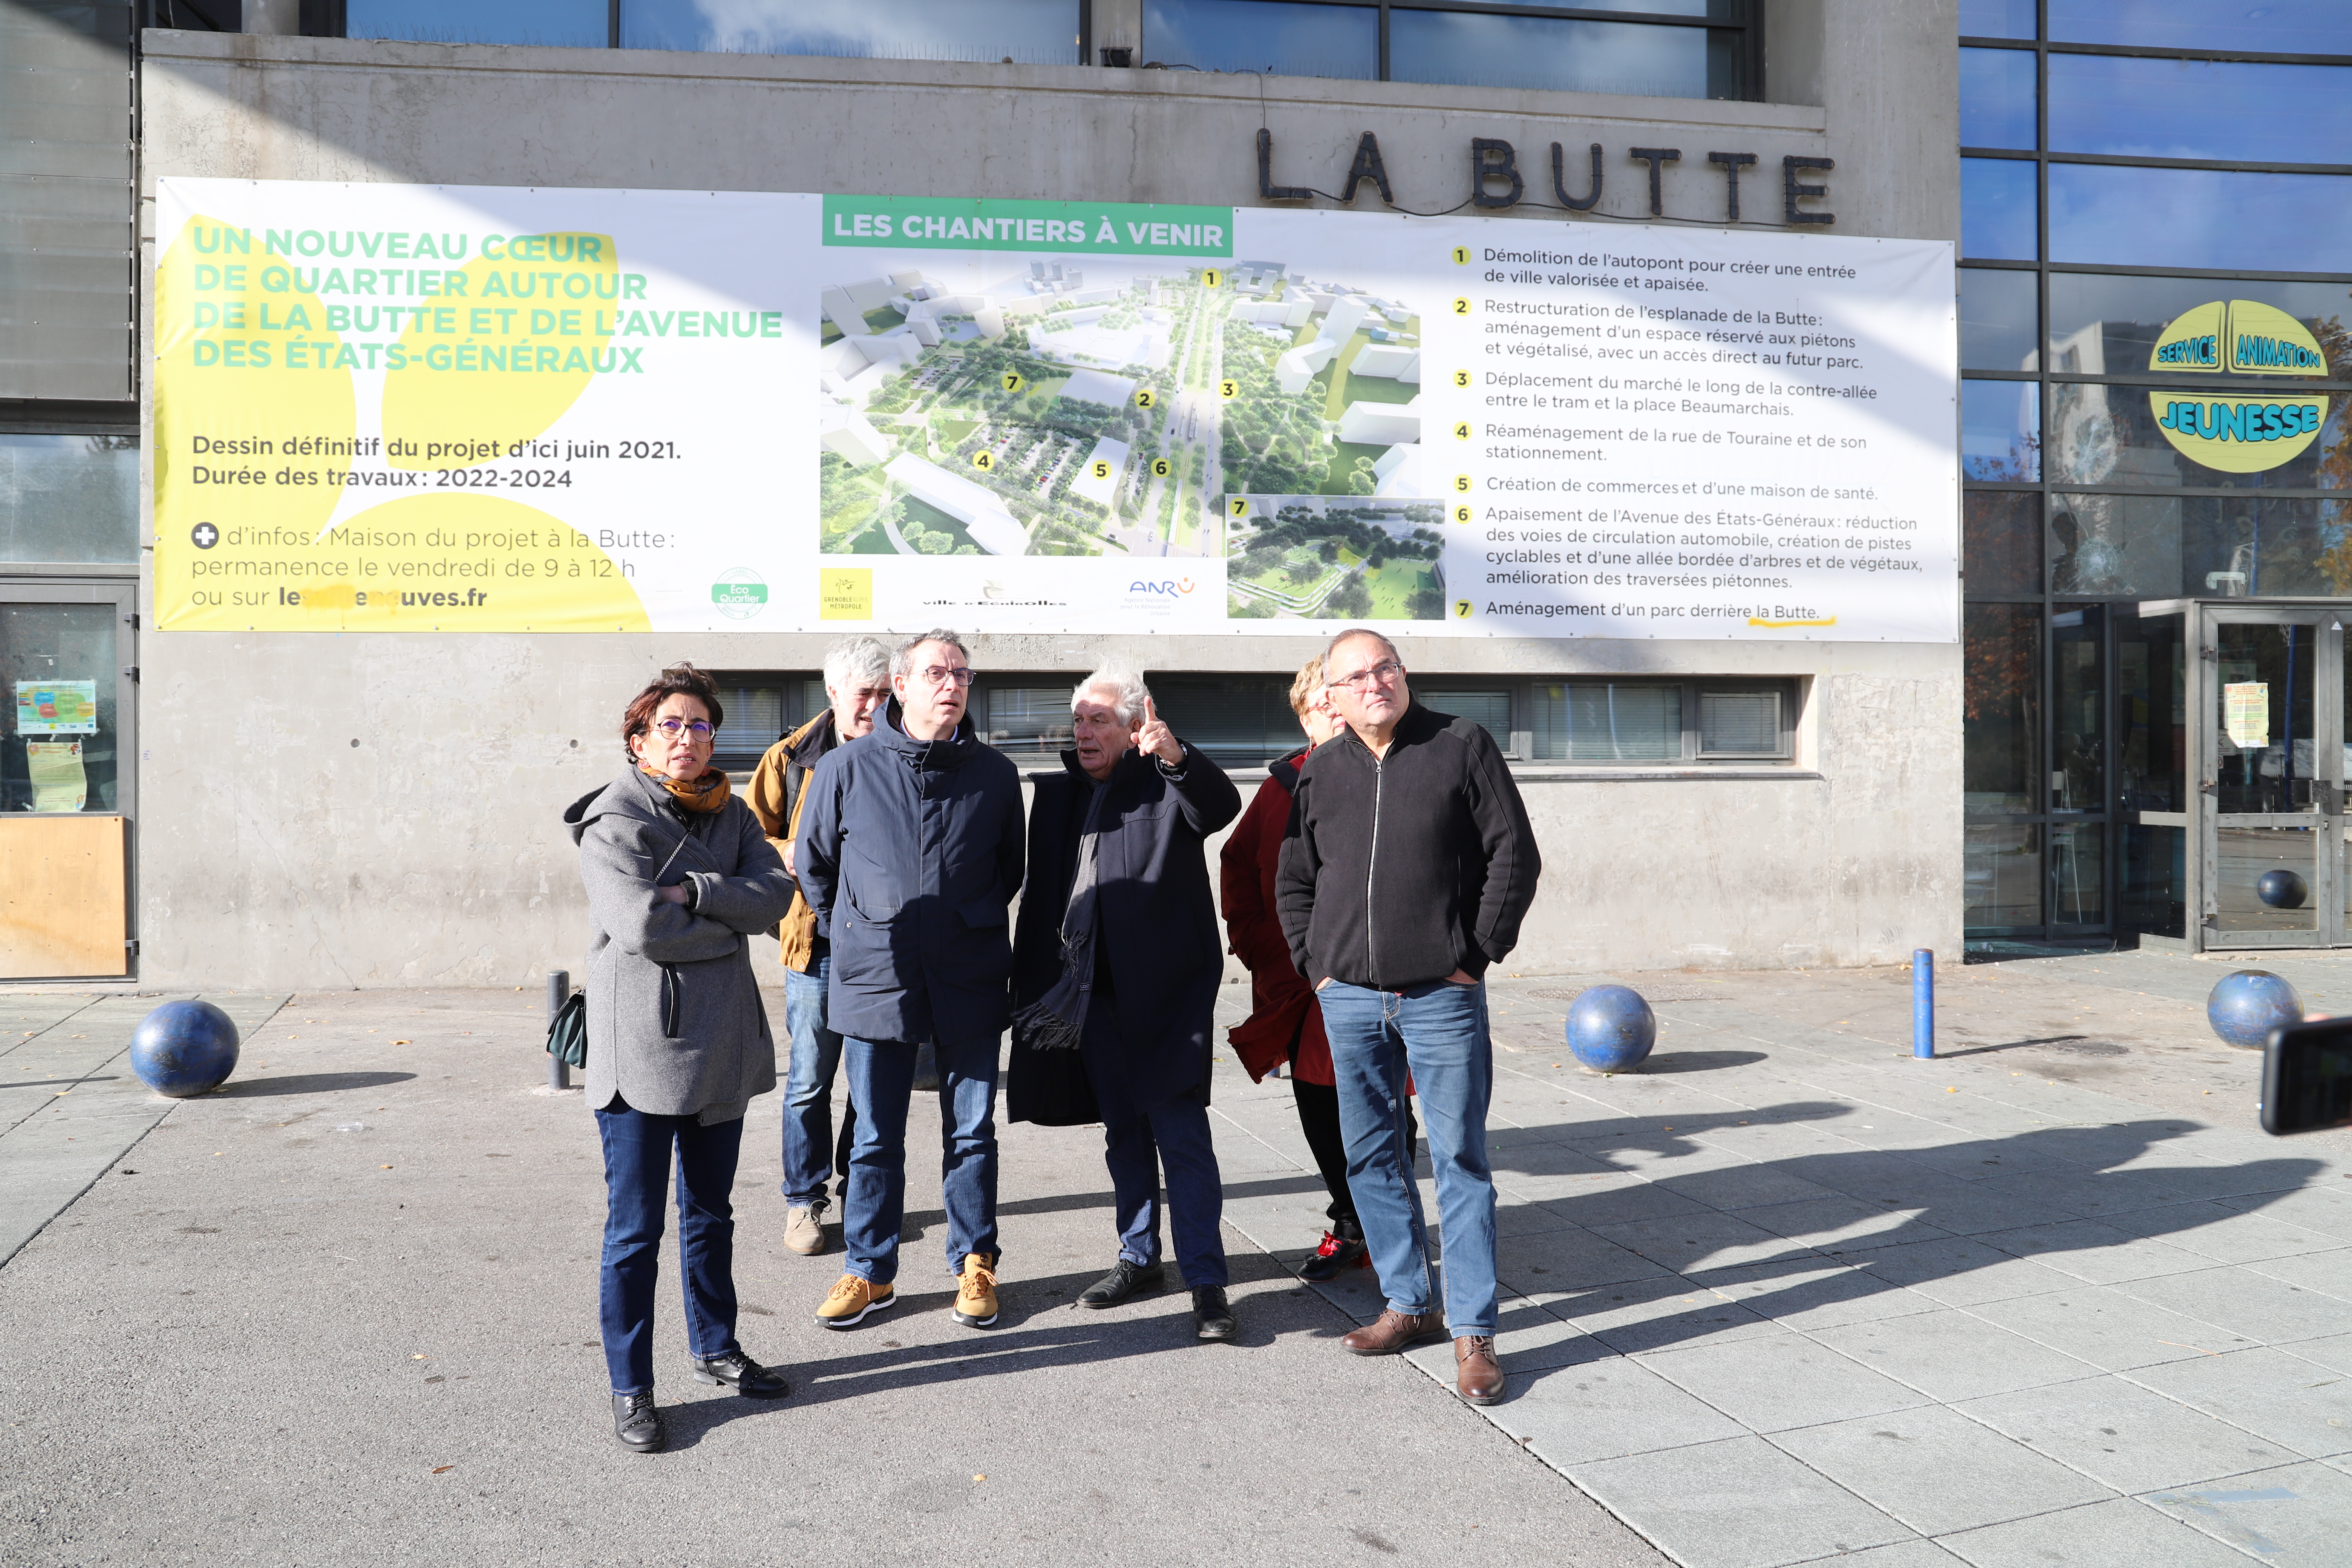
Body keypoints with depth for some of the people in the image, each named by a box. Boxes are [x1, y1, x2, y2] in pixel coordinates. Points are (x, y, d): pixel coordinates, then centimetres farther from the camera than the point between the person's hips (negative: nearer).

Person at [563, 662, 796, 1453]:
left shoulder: (730, 814, 9)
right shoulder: (615, 820, -11)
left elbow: (776, 890, -6)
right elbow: (644, 927, -23)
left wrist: (695, 892, -19)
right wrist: (729, 922, -9)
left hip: (721, 1046, 6)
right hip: (642, 1051, -6)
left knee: (711, 1212, 20)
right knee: (635, 1229, 2)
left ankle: (715, 1347, 36)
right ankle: (629, 1388, 14)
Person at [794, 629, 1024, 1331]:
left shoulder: (994, 774, 2)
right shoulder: (848, 767, -2)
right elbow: (811, 860, 11)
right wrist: (848, 933, 13)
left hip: (971, 984, 1)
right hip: (875, 979, -1)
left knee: (972, 1133, 10)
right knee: (876, 1138, 9)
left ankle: (974, 1266, 25)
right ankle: (870, 1272, 22)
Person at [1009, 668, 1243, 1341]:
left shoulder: (1164, 784, -4)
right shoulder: (1060, 793, 13)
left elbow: (1220, 806, -25)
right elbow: (1040, 893, 16)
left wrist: (1176, 757, -43)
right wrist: (1036, 985, 12)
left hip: (1161, 989, -6)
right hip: (1089, 994, 6)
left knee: (1181, 1134, -7)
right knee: (1123, 1132, 16)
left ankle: (1205, 1280, -1)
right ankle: (1139, 1259, 29)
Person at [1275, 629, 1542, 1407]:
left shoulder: (1462, 747, -1)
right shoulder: (1319, 773, 9)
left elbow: (1515, 855, -2)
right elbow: (1293, 882, 18)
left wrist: (1477, 955, -5)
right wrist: (1317, 964, 8)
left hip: (1442, 995, -4)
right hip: (1350, 999, 4)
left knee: (1459, 1159, -1)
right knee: (1371, 1157, 11)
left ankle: (1473, 1332, 6)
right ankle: (1408, 1304, 25)